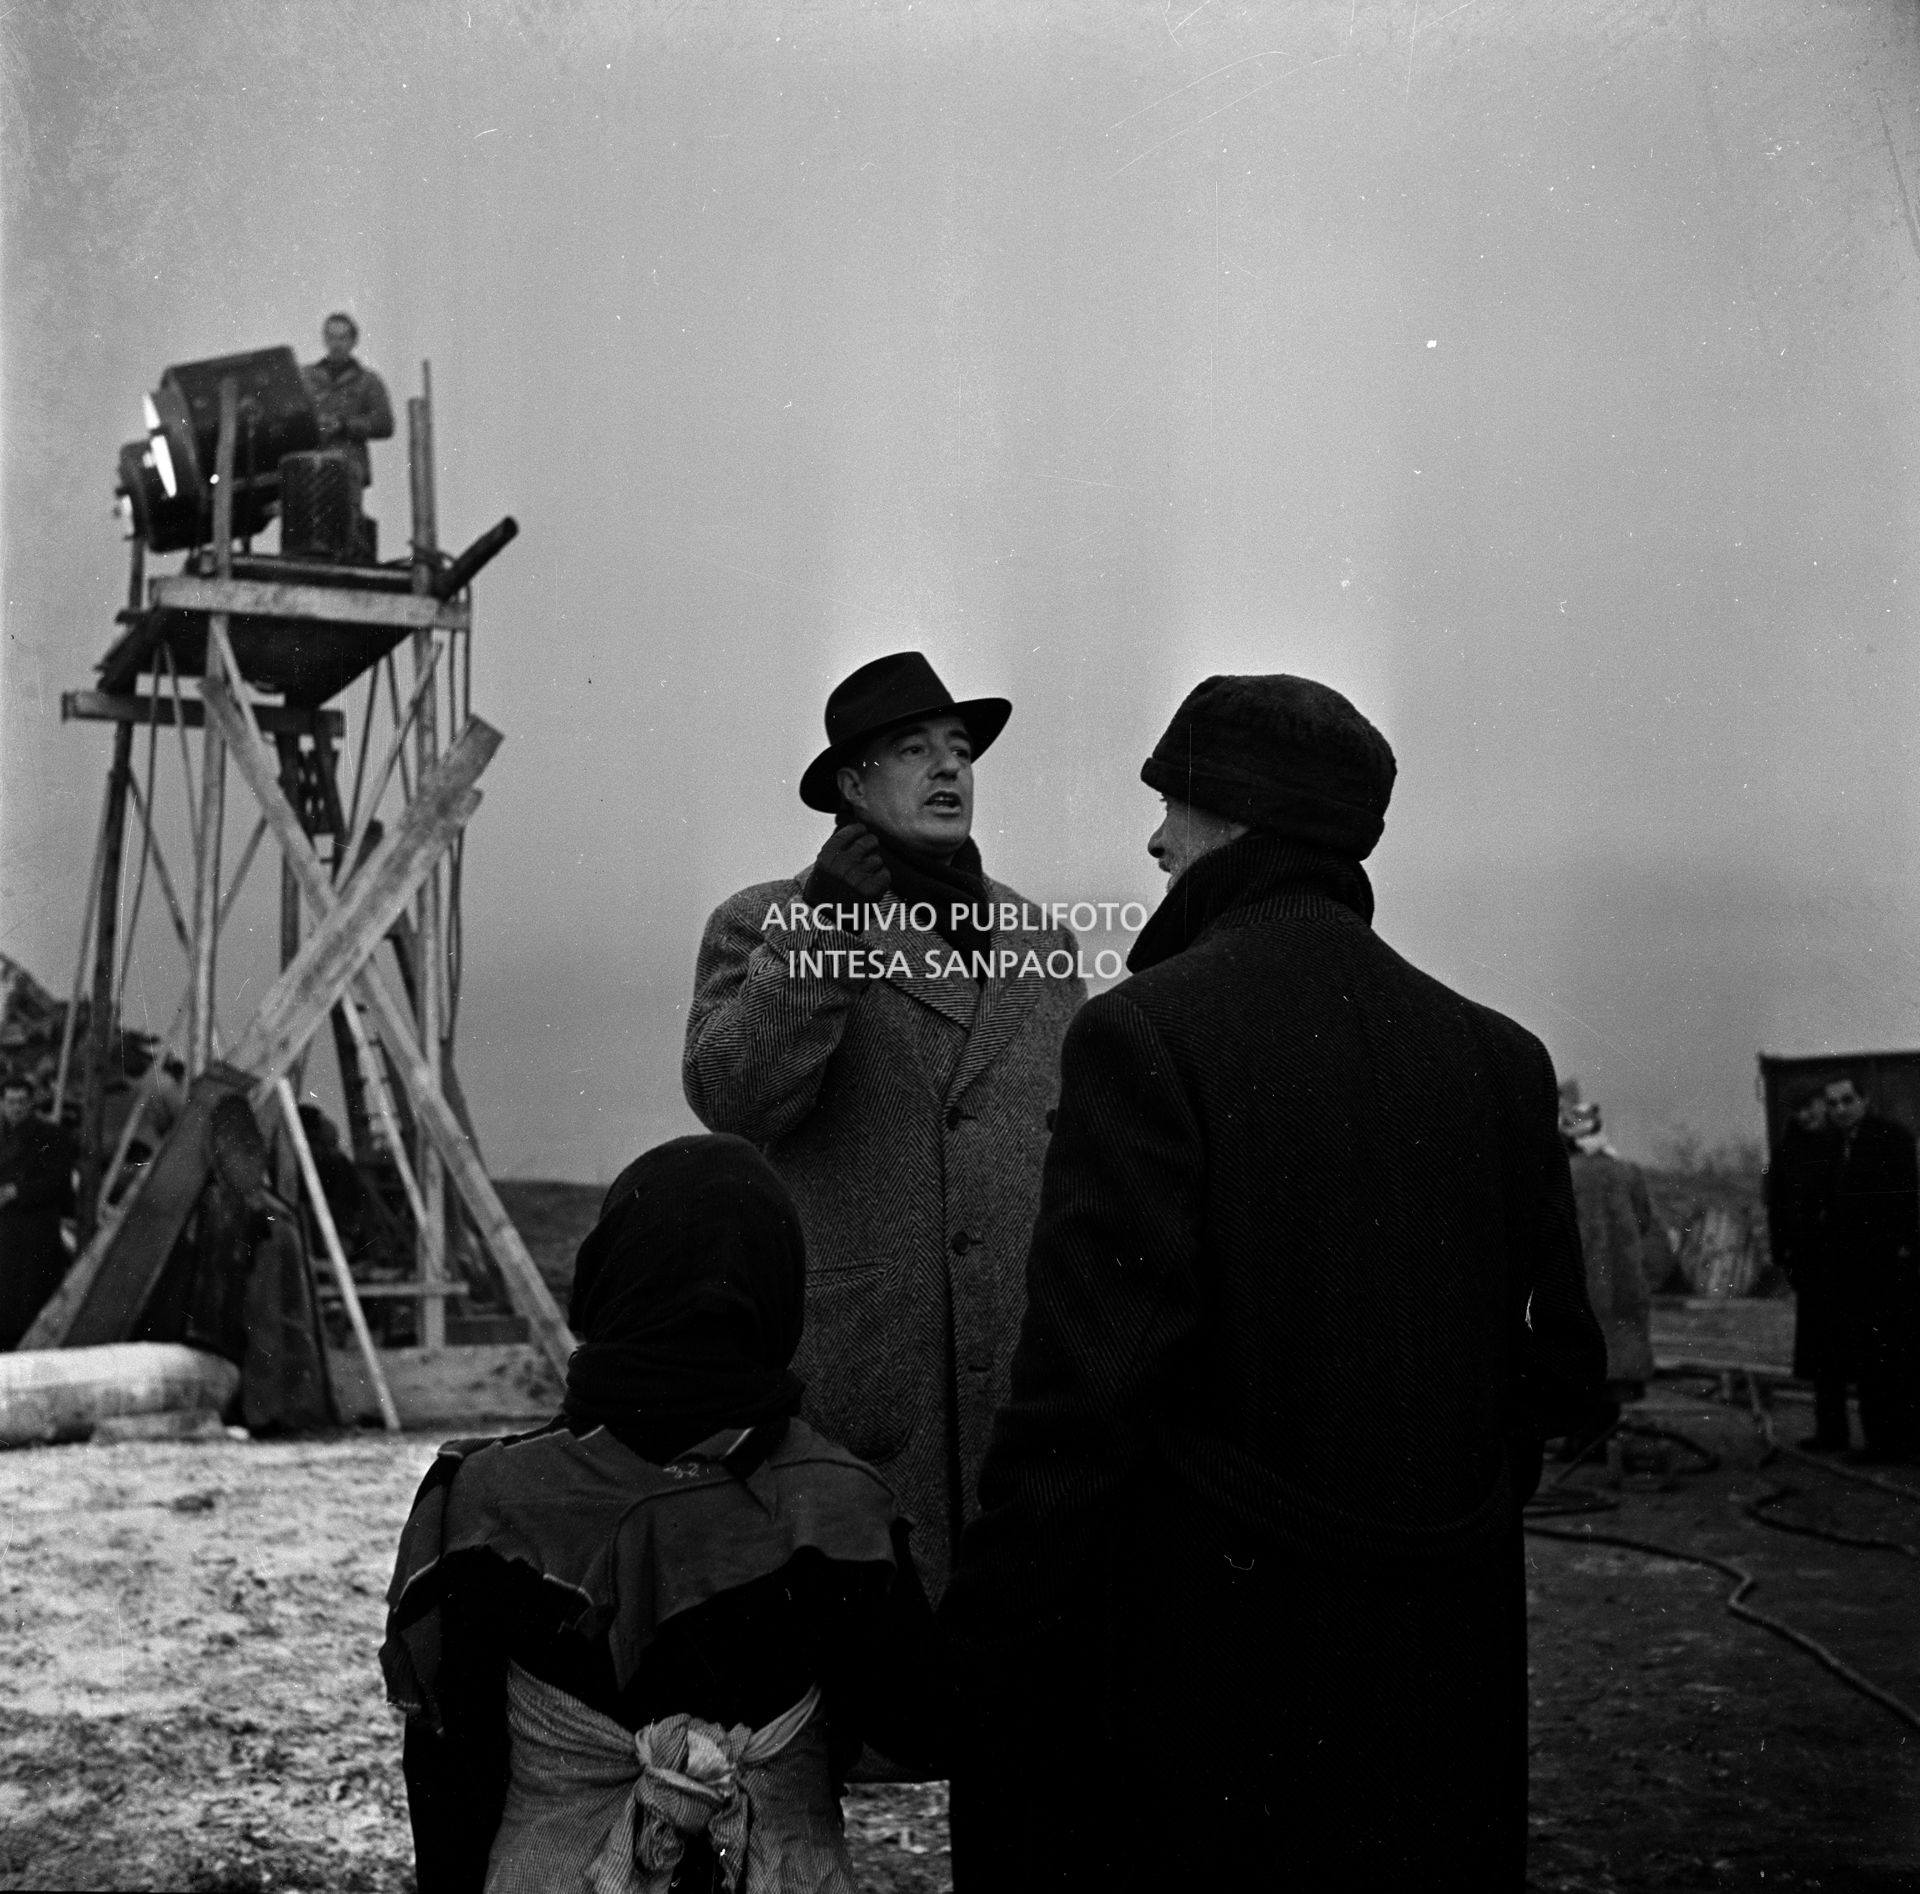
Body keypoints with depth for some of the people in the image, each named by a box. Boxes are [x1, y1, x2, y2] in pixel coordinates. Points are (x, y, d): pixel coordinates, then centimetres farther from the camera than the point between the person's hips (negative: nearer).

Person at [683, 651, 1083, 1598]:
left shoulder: (1040, 943, 18)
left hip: (1028, 1377, 4)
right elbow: (730, 1099, -12)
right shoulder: (760, 926, 4)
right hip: (843, 1388, -4)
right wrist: (819, 930, -20)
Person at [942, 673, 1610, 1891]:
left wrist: (982, 1650, -11)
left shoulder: (1145, 1033, -13)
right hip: (1444, 1667, 6)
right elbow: (1566, 1376, 5)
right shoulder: (1500, 1056, 3)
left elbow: (1083, 1392, -18)